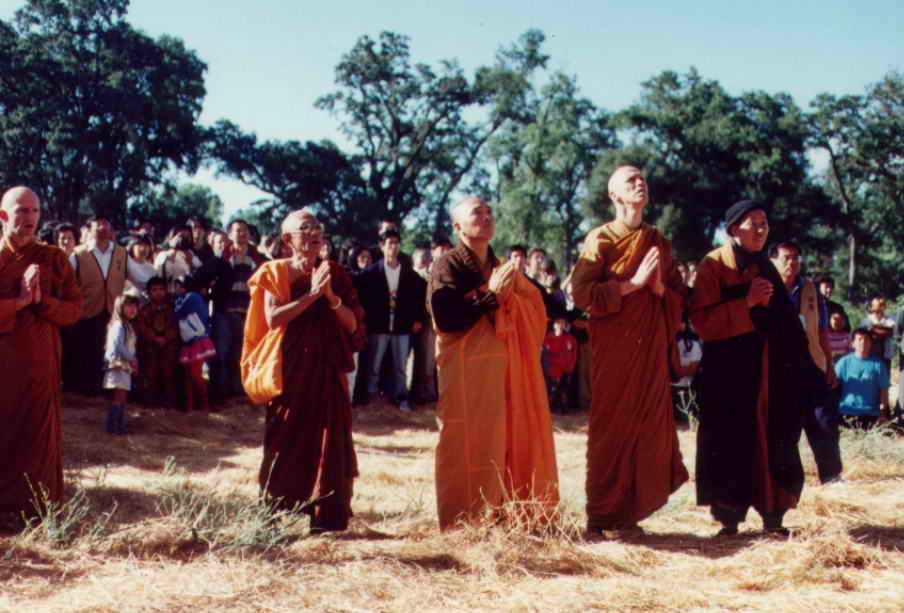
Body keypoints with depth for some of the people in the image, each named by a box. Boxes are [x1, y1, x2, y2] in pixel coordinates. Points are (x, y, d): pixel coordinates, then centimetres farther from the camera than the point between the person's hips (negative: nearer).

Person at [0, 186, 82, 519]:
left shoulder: (53, 258, 5)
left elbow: (73, 309, 1)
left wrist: (41, 300, -14)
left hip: (40, 361, 1)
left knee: (37, 437, 5)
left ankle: (36, 508, 15)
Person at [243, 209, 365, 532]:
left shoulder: (333, 273, 10)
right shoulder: (275, 273, 4)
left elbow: (353, 324, 5)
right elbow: (273, 318, -11)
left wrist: (332, 297, -11)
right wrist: (311, 294, -14)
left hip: (327, 369, 2)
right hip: (289, 369, -2)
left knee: (327, 439, -2)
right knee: (286, 438, -2)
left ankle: (326, 516, 2)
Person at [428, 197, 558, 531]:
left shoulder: (500, 267, 18)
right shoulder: (448, 266, -3)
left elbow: (536, 310, 17)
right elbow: (445, 319, -16)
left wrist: (511, 290, -2)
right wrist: (491, 296, -13)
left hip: (504, 371, 6)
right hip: (466, 373, -6)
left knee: (510, 443, 3)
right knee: (469, 445, -6)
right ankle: (465, 522, 1)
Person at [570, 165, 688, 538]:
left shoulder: (658, 242, 15)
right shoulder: (601, 239, -1)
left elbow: (680, 296, 15)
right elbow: (581, 293, -11)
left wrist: (659, 287, -6)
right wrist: (632, 283, -15)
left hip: (652, 347, 5)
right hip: (614, 348, -5)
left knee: (648, 427, 4)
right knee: (612, 427, -4)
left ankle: (629, 513, 14)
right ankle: (602, 518, 3)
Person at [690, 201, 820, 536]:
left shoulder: (765, 267, 14)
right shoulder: (713, 265, -4)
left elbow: (784, 322, 19)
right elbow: (702, 321, -13)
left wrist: (801, 367, 11)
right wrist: (746, 303, -18)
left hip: (765, 371, 6)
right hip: (726, 371, -5)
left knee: (771, 442, 4)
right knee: (730, 444, -4)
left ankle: (772, 514, 11)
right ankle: (728, 517, 4)